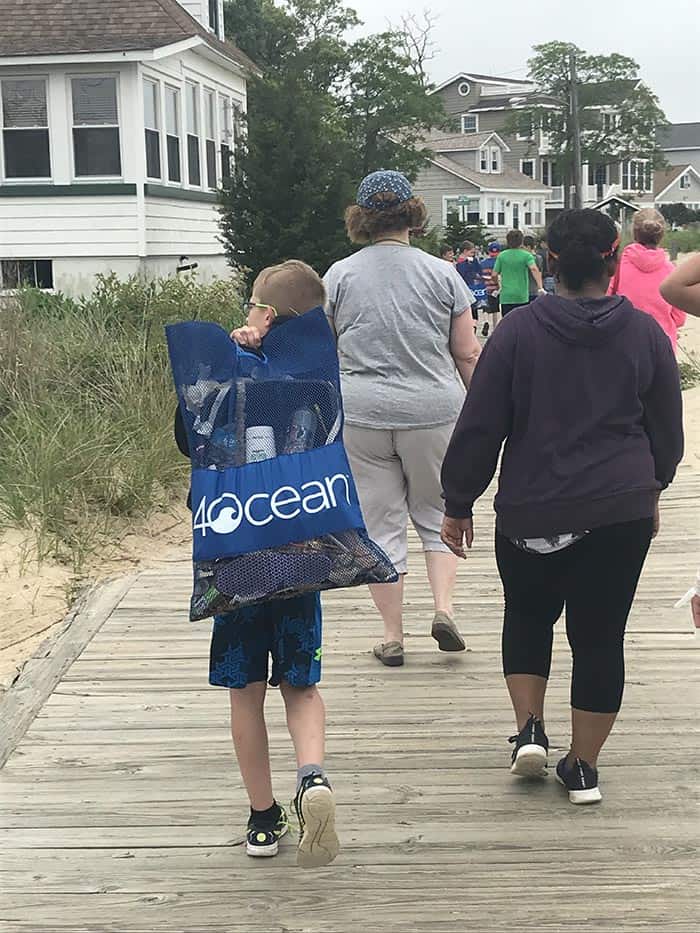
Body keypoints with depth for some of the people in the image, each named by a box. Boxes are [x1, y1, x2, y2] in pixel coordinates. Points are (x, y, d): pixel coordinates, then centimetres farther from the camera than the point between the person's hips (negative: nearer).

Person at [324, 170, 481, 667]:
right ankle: (444, 608, 2)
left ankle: (393, 635, 13)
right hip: (433, 411, 0)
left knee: (380, 521, 9)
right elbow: (468, 354, 3)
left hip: (361, 415, 1)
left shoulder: (339, 276, 1)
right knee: (437, 513, 17)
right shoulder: (442, 274, 0)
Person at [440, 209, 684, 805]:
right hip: (622, 510, 1)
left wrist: (458, 505, 6)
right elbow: (667, 432, 11)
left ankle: (530, 728, 13)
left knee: (528, 616, 23)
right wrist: (650, 488, 28)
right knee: (601, 635, 9)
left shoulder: (519, 332, -6)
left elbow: (479, 429, -5)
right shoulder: (646, 334, 0)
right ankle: (583, 767, 15)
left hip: (532, 514, -1)